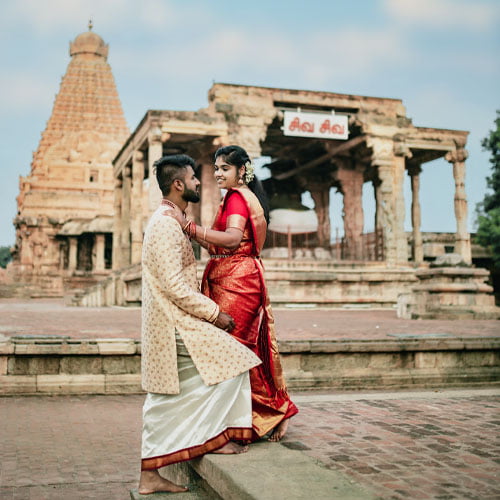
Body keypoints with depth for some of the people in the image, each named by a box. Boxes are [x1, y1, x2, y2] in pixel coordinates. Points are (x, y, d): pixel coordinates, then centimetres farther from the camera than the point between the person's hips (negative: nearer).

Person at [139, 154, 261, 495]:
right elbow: (174, 286, -22)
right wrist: (214, 313, -15)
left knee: (164, 399, 11)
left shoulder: (167, 222, 17)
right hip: (175, 325, -10)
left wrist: (209, 310, 17)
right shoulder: (166, 225, -16)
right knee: (228, 362, -3)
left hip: (165, 326, 10)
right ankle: (215, 436, 6)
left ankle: (150, 476, 17)